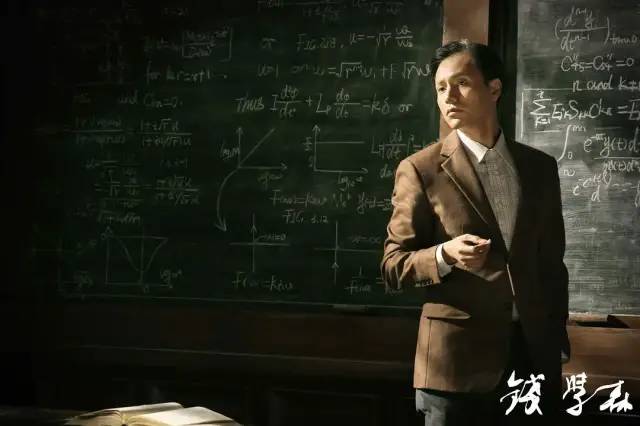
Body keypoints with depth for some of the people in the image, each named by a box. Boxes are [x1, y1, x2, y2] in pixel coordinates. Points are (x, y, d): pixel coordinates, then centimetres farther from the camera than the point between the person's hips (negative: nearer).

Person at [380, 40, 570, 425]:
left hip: (534, 356, 4)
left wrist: (558, 346, 10)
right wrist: (444, 255, -21)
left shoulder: (540, 166, 8)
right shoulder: (420, 169, -3)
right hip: (456, 359, -3)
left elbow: (553, 265, 12)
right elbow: (393, 265, -3)